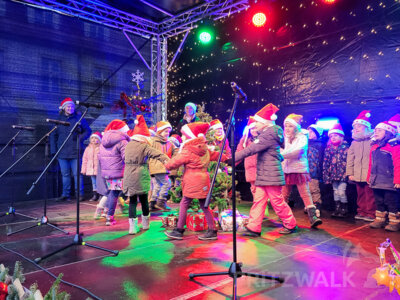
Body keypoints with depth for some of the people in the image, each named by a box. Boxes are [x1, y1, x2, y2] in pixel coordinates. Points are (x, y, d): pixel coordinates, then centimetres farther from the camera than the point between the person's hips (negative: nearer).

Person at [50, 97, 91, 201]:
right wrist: (53, 150, 5)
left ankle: (80, 194, 6)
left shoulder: (79, 118, 4)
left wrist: (80, 137, -12)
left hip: (75, 152, -3)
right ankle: (65, 194, 18)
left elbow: (88, 131, 7)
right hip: (62, 152, 3)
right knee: (65, 174, 9)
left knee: (77, 173, -3)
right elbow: (53, 136, 12)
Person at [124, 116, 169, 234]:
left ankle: (133, 227, 3)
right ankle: (146, 224, 26)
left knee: (132, 201, 7)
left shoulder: (128, 145, 9)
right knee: (144, 200, 11)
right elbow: (156, 153, -20)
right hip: (141, 179, -4)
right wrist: (167, 160, -27)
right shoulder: (144, 146, -10)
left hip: (129, 178, 4)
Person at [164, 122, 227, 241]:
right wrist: (227, 158, 40)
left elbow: (174, 162, -5)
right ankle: (212, 231, 14)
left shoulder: (187, 152, -12)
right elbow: (216, 155, 23)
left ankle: (179, 231, 9)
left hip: (193, 184, -8)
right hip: (203, 182, 8)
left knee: (184, 204, 2)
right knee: (204, 206, 11)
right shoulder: (205, 150, 11)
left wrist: (167, 165, 16)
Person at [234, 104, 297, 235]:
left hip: (271, 175, -10)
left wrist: (232, 158, -18)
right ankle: (254, 228, 9)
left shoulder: (268, 134, -16)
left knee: (277, 201, 1)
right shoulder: (267, 133, 15)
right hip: (263, 175, 10)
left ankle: (290, 225, 19)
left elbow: (250, 149, -21)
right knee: (258, 200, 6)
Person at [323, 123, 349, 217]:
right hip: (334, 174, 5)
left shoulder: (345, 147, -2)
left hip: (343, 174, -5)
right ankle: (337, 209, 20)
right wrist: (326, 174, 7)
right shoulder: (329, 148, 10)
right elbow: (325, 162, 11)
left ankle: (344, 209, 8)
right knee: (335, 192, 11)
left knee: (341, 191, -7)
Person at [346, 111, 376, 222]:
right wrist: (350, 173, 8)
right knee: (360, 194, 12)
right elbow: (350, 158, 14)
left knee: (369, 194, -3)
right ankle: (361, 212, 21)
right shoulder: (354, 142, 15)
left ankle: (370, 213, 6)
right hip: (357, 174, 5)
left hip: (369, 174, -5)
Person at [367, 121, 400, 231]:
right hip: (376, 182, 7)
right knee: (379, 202, 15)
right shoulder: (374, 147, 13)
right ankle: (380, 219, 24)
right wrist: (369, 178, 17)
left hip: (389, 182, -7)